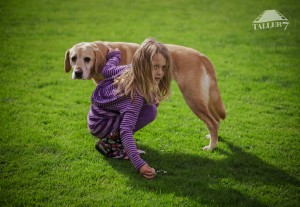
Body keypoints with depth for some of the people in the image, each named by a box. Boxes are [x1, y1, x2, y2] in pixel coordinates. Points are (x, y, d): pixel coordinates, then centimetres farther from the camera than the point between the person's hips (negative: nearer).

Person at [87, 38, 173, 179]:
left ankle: (113, 137, 12)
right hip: (99, 125, -9)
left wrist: (114, 55, 28)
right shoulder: (135, 94, -34)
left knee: (152, 100, 9)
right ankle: (109, 143, -12)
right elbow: (126, 130, -40)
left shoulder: (130, 70, -11)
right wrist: (139, 164, -48)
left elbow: (107, 71, 6)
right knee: (150, 111, -25)